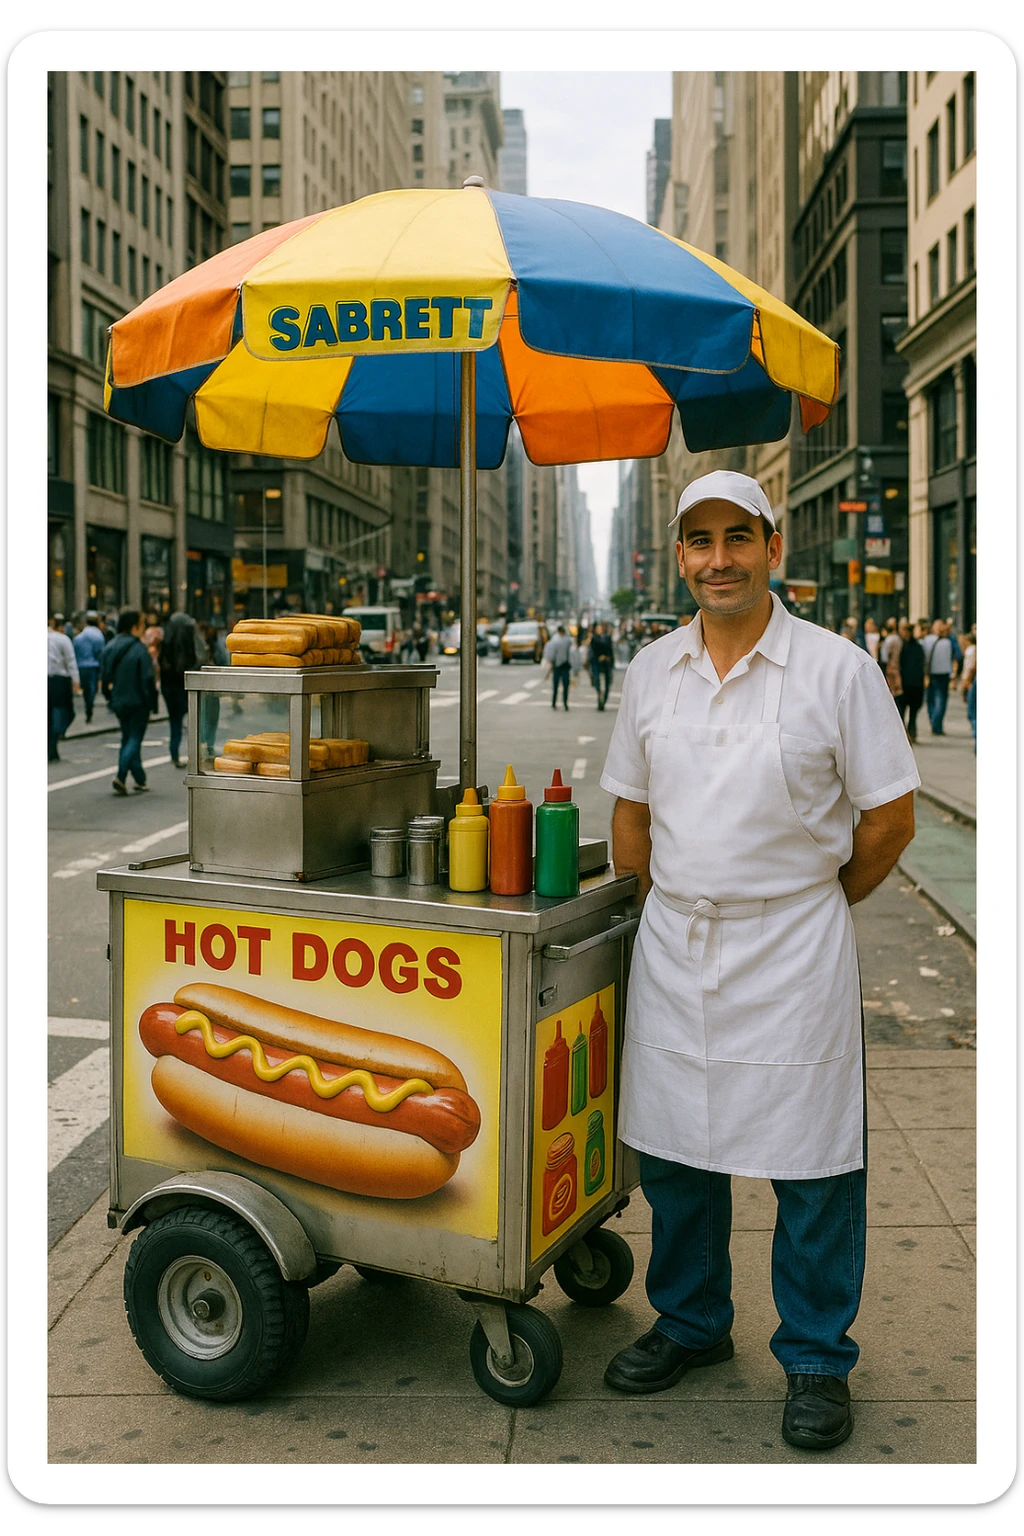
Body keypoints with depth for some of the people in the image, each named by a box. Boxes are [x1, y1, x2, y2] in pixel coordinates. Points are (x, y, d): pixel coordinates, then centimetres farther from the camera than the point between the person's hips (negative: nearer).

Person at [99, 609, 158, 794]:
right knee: (134, 739, -1)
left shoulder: (110, 648, 4)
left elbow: (103, 676, 9)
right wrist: (151, 704, -9)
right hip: (138, 702, -6)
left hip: (119, 702, 7)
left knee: (128, 738, 15)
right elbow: (148, 679, -16)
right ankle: (121, 777, -15)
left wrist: (110, 697, 19)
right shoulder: (139, 649, -15)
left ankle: (140, 780, 18)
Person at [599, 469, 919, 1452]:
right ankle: (690, 1324, 36)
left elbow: (890, 817, -3)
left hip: (792, 954, -4)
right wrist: (667, 909, 9)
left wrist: (810, 904, 4)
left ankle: (816, 1360, 25)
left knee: (812, 1168, 5)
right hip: (671, 949, 4)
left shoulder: (837, 669, -8)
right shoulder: (652, 672, 5)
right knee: (672, 1149, 15)